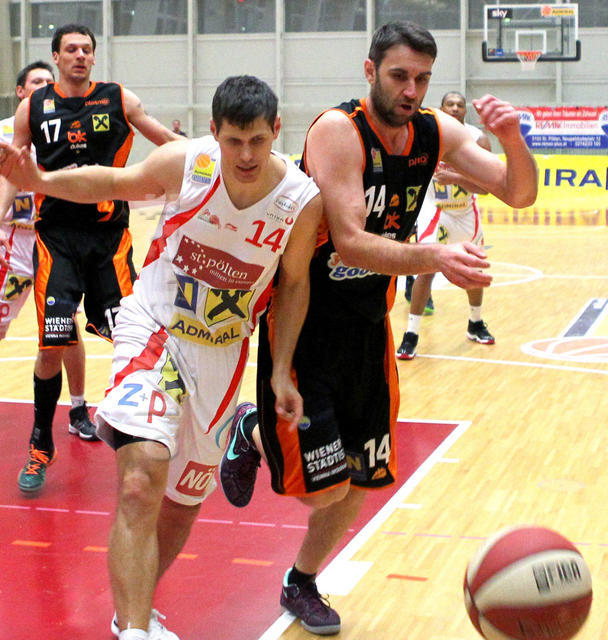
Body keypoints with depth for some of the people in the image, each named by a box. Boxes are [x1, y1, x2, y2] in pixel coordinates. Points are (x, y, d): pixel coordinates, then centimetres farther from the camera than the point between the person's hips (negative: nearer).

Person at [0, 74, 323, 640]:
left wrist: (280, 373, 0)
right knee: (142, 481, -25)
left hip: (222, 353, 3)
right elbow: (115, 183, 3)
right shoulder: (184, 164, -17)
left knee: (184, 502, 15)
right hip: (153, 329, -3)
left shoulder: (302, 199, -14)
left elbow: (293, 284, 2)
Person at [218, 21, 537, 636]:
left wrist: (513, 140, -21)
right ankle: (252, 431, 24)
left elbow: (520, 194, 0)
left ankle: (301, 586, 35)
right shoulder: (338, 130, -22)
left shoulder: (436, 132, -2)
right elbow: (350, 244, -30)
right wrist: (435, 257, -46)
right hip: (304, 323, -6)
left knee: (359, 481, 11)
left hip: (368, 325, 6)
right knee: (324, 488, -9)